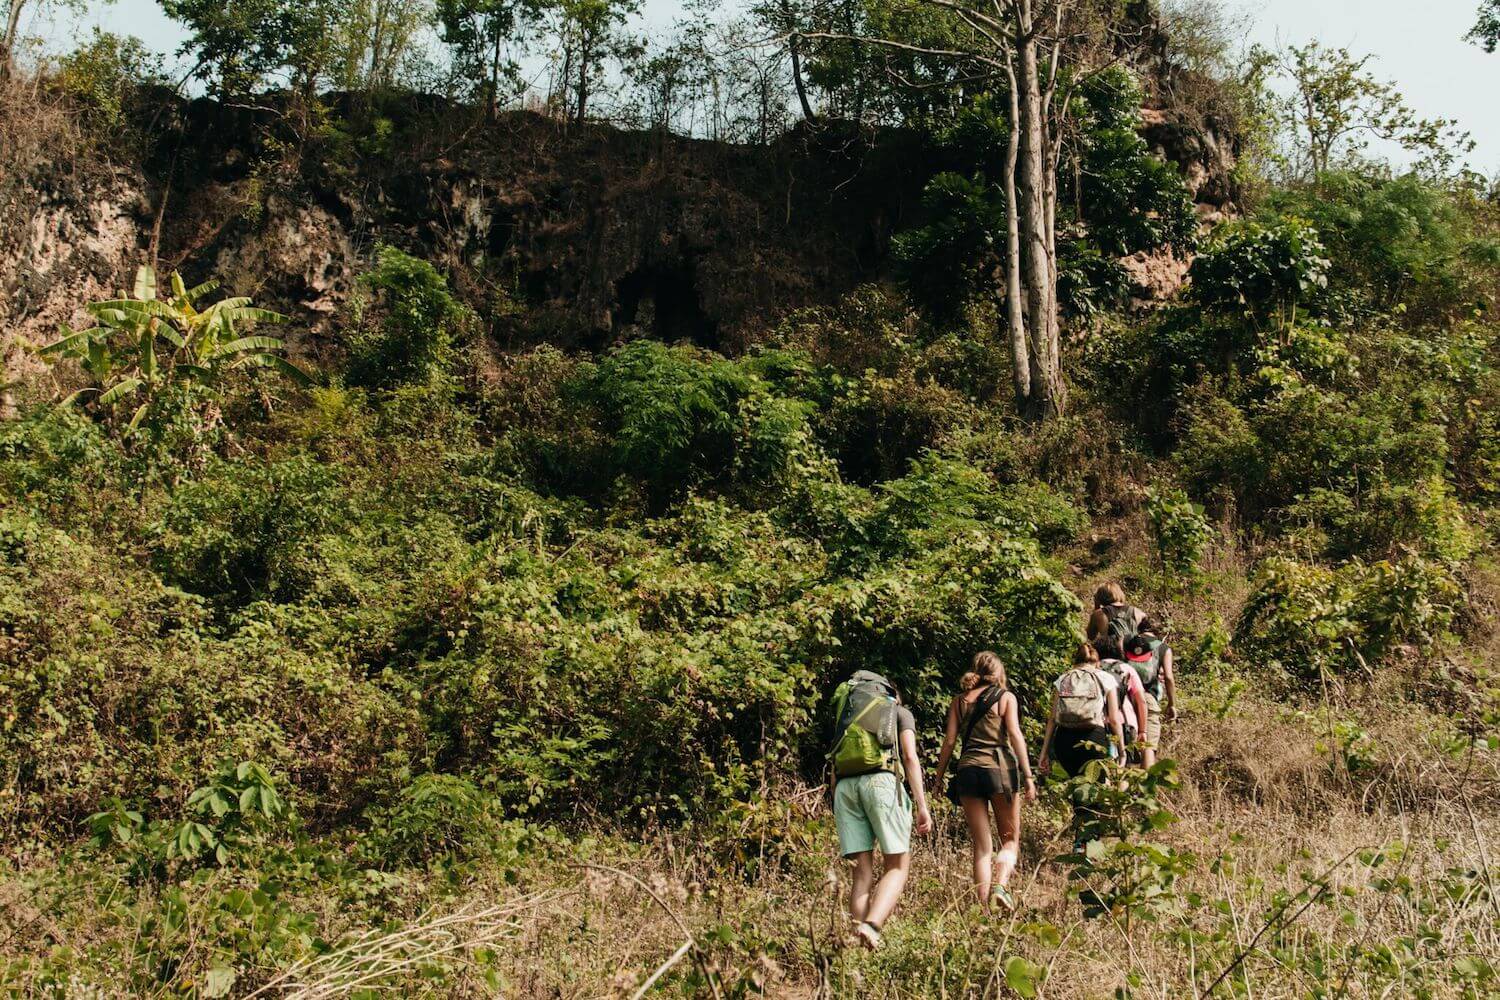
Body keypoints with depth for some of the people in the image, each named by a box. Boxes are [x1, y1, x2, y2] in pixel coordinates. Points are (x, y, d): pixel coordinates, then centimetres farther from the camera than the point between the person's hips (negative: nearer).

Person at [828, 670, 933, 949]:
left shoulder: (847, 715, 32)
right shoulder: (900, 712, 21)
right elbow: (910, 757, 4)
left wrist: (837, 811, 22)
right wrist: (922, 806, -1)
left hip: (844, 785, 4)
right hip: (882, 780, -4)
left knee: (863, 872, 4)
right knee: (898, 866, -1)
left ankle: (862, 946, -9)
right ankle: (872, 925, -26)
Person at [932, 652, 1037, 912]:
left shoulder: (959, 699, 13)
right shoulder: (1006, 697, 6)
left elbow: (949, 740, 8)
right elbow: (1015, 735, -4)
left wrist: (939, 777, 13)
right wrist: (1028, 776, -5)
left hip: (967, 771, 2)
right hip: (1000, 769, -2)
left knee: (981, 846, 7)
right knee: (1010, 840, 10)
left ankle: (984, 908, 0)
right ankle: (1000, 885, -17)